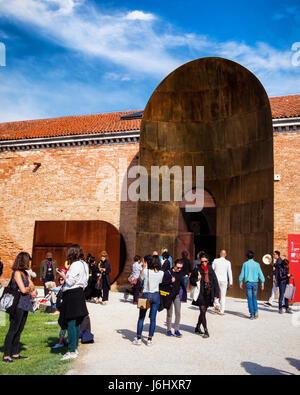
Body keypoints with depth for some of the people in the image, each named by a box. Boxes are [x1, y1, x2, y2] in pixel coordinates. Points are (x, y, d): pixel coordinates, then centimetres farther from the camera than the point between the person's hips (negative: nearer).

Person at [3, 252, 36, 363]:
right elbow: (23, 290, -18)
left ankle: (15, 353, 19)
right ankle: (6, 355, 0)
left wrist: (30, 290, -5)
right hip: (18, 304, -8)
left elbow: (32, 286, 15)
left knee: (19, 330, 11)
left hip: (25, 304, 8)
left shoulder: (25, 273, 15)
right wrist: (29, 288, 1)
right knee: (13, 330, -5)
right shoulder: (17, 273, -12)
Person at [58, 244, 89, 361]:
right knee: (76, 323, 14)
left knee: (71, 323, -5)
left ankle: (72, 352, -1)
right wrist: (66, 275, 15)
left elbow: (70, 282, -16)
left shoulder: (75, 265, -15)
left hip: (72, 295, -10)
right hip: (79, 293, 10)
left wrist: (63, 275, 0)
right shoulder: (84, 264, 13)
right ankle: (75, 348, 23)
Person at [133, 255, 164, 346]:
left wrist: (143, 268, 4)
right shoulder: (161, 273, -3)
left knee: (141, 317, 8)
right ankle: (150, 339, 11)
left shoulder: (145, 271, -11)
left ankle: (138, 338, 12)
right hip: (156, 296, 2)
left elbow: (140, 279, 5)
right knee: (153, 318, 7)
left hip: (146, 295, -2)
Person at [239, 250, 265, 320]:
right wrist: (262, 284, 5)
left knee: (250, 299, 3)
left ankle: (252, 315, 2)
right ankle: (256, 311, -1)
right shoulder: (257, 264, 1)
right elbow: (260, 274, 0)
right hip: (255, 283, 2)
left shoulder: (245, 264, -2)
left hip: (248, 283, -2)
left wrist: (241, 283, 11)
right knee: (254, 298, 17)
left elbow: (242, 274, 0)